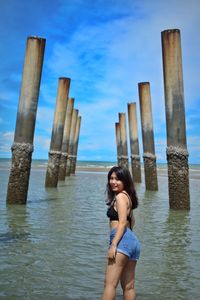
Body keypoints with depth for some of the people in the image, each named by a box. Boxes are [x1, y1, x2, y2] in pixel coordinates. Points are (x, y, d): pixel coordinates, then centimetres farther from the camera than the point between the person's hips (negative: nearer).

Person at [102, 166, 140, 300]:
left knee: (110, 283, -13)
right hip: (133, 241, 10)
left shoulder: (120, 196, -4)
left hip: (123, 240, -10)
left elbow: (122, 222, -14)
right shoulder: (127, 196, 23)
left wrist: (113, 245, -18)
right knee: (129, 286, 11)